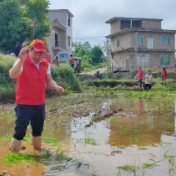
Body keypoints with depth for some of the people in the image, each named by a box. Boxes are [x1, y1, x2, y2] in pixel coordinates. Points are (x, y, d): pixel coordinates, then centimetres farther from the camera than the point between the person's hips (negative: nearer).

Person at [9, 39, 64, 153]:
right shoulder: (22, 62, -15)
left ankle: (38, 152, 38)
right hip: (24, 105, -6)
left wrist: (57, 87, -15)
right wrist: (21, 60, -45)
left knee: (38, 130, 21)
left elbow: (49, 80, 6)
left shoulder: (45, 64, 3)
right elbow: (12, 75, -33)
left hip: (40, 104, 6)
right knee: (20, 132, -6)